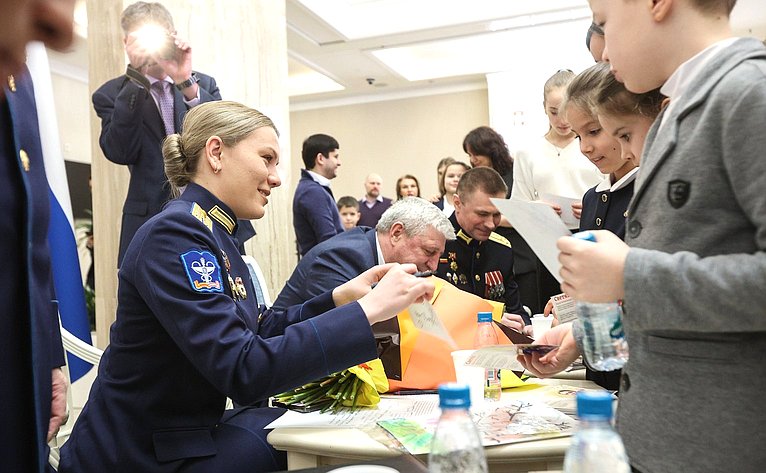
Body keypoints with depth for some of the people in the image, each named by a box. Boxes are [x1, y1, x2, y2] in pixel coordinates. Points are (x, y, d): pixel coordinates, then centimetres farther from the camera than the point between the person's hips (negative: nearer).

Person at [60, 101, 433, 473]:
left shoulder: (213, 234, 7)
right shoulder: (174, 234, -24)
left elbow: (257, 332, 8)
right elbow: (243, 371, -32)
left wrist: (338, 299, -5)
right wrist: (369, 309, -31)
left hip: (188, 432, 8)